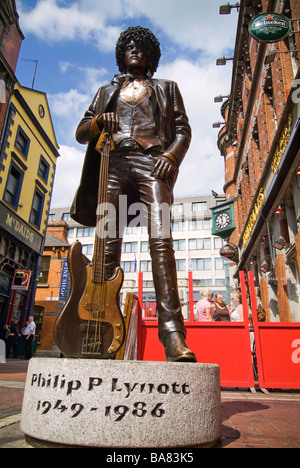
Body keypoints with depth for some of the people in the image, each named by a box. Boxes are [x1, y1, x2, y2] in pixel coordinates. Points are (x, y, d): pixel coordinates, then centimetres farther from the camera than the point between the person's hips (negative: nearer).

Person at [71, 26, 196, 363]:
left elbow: (183, 129, 17)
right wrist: (98, 122, 0)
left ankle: (172, 334, -29)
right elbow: (81, 132, 23)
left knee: (160, 240, -23)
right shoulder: (107, 91, 32)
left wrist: (171, 155, -5)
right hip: (113, 164, 2)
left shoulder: (166, 88, 30)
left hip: (151, 163, -1)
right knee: (109, 241, -15)